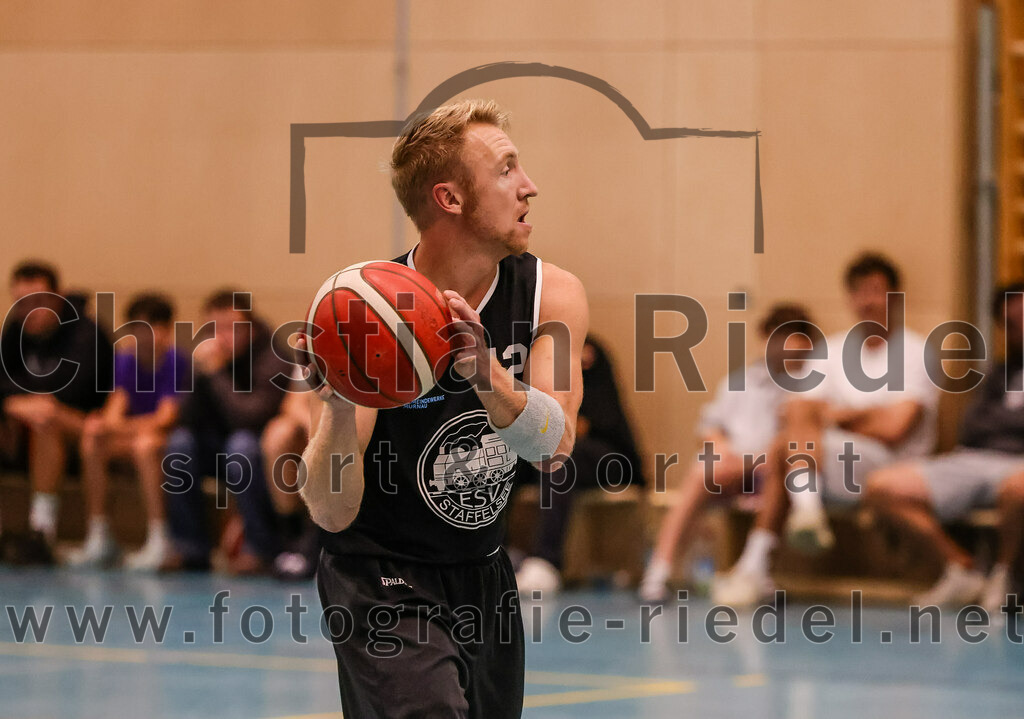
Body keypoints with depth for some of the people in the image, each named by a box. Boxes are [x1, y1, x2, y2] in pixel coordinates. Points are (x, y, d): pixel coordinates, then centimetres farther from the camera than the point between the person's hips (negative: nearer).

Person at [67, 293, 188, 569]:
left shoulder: (177, 363, -13)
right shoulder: (125, 361, 5)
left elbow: (166, 417, -22)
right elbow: (116, 406, -7)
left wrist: (121, 428, -37)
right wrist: (107, 421, -33)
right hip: (133, 433, 5)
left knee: (145, 444, -37)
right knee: (91, 445, -21)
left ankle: (158, 539, -33)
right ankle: (99, 538, -18)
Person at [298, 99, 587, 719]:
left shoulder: (553, 295, -8)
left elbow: (554, 447, -23)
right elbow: (333, 514, -25)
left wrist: (486, 374, -42)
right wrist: (339, 409, -44)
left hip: (485, 572, 6)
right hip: (382, 580, -6)